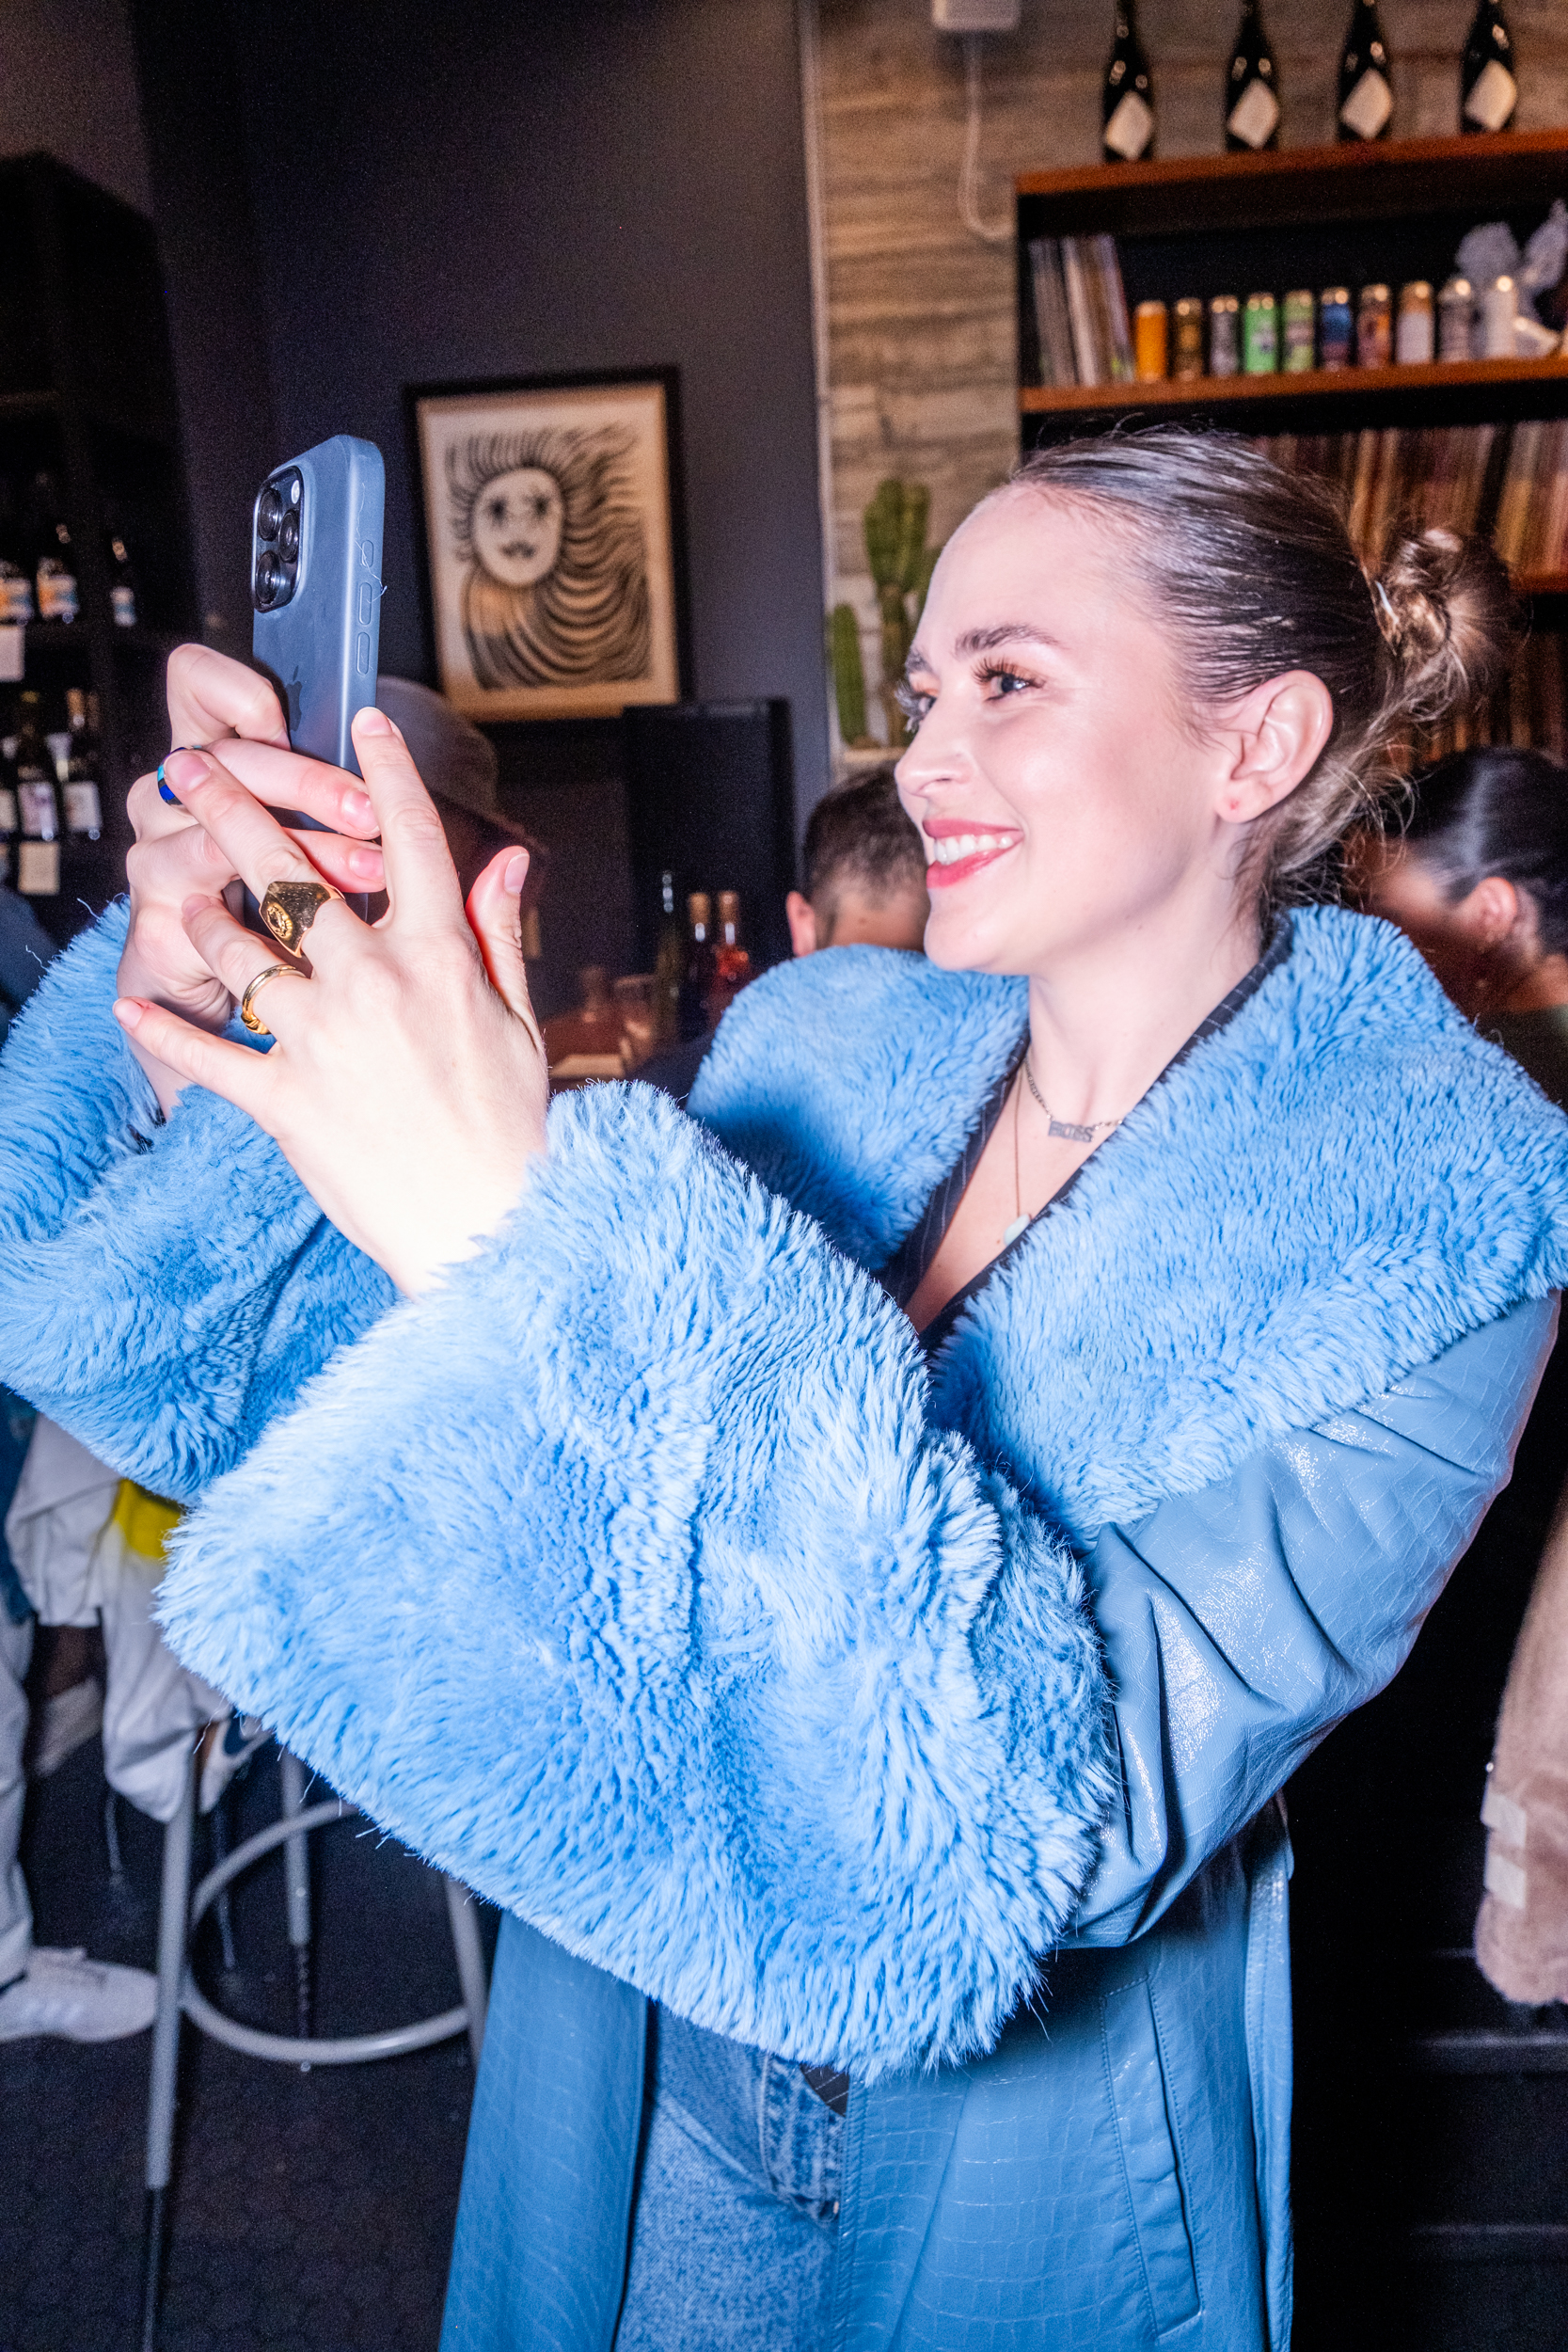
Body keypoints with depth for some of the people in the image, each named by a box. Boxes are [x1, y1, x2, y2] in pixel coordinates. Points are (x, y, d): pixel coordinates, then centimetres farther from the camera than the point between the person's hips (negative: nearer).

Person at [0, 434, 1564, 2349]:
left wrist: (535, 1224, -41)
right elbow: (365, 1397, -4)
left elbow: (1087, 1797, -34)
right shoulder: (820, 1047, -7)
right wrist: (224, 1012, -19)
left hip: (1030, 2154, -3)